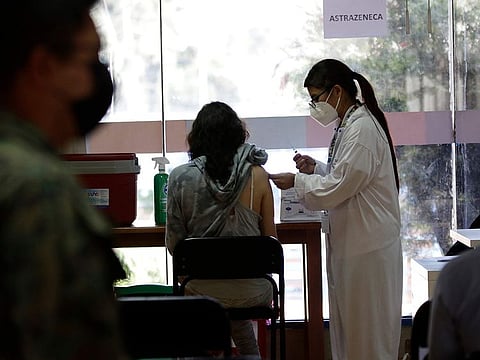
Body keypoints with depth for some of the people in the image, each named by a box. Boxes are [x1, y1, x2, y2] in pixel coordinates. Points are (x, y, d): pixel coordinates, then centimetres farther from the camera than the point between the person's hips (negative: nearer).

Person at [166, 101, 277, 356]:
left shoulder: (181, 178, -10)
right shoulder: (257, 176, -9)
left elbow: (173, 244, -5)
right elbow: (270, 237, -1)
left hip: (201, 293, 0)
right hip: (251, 292, 0)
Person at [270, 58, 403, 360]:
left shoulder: (362, 129, -20)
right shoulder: (349, 125, 11)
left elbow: (338, 187, -20)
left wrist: (297, 182, -8)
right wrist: (316, 168, 7)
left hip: (368, 247, -10)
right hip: (352, 243, 10)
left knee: (366, 331, 0)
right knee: (347, 326, 15)